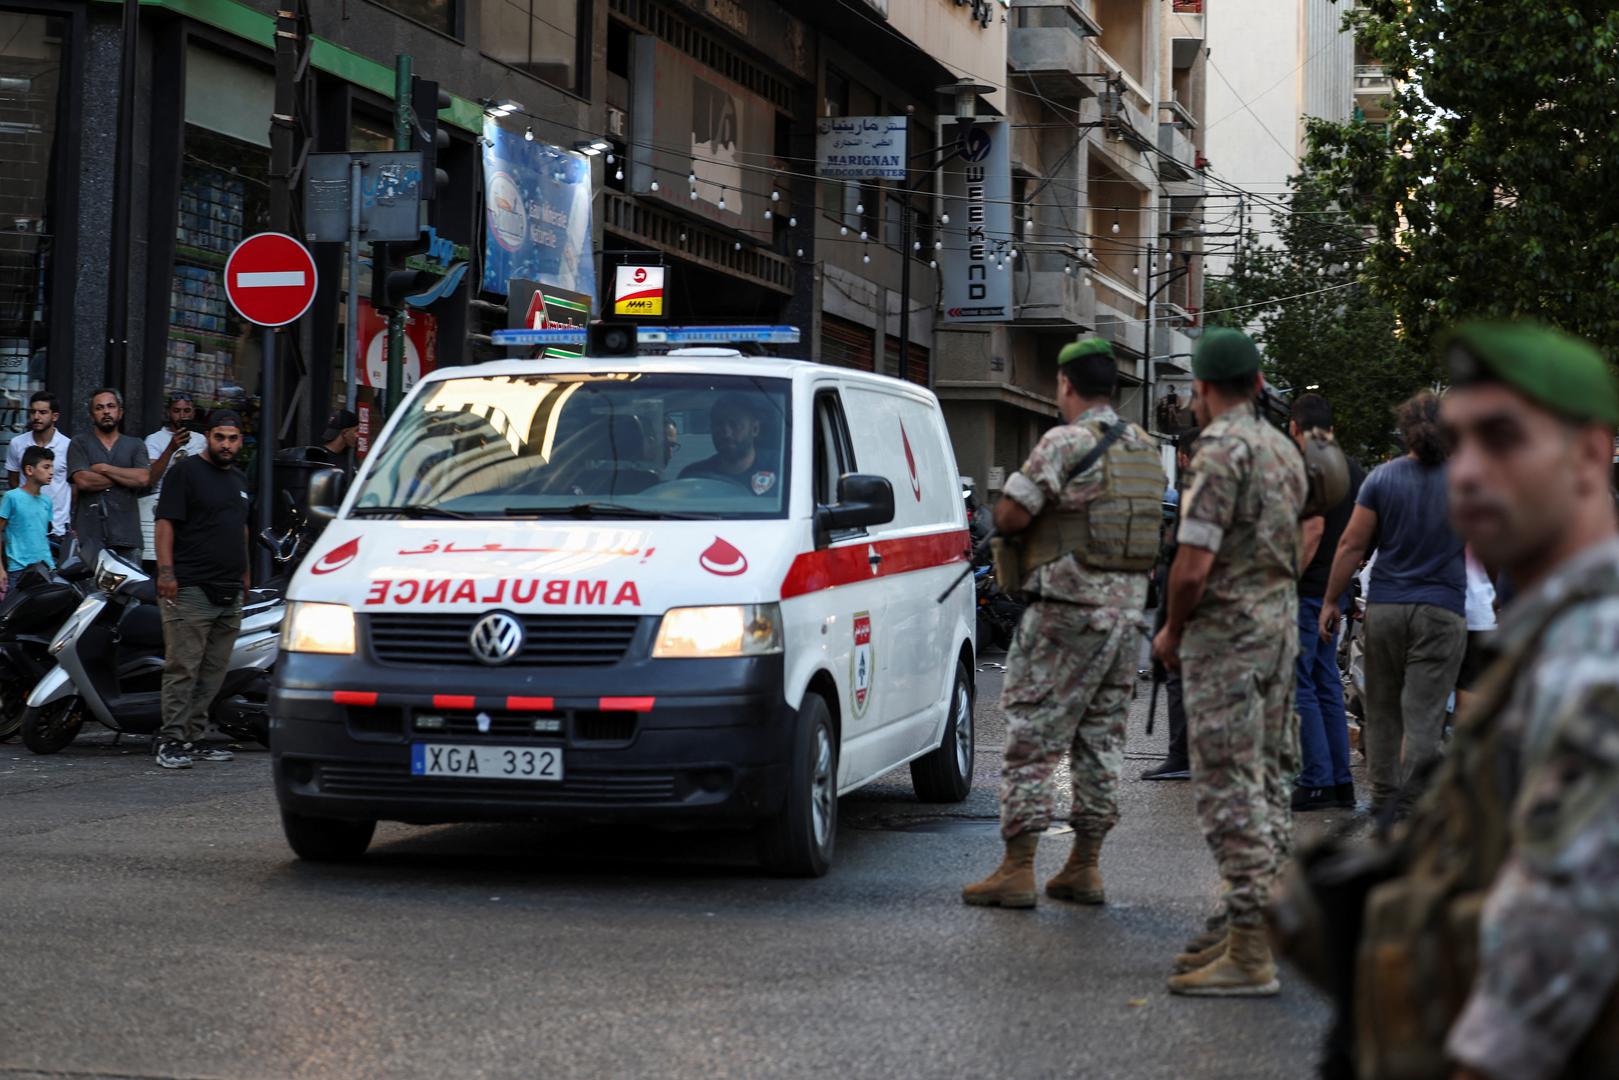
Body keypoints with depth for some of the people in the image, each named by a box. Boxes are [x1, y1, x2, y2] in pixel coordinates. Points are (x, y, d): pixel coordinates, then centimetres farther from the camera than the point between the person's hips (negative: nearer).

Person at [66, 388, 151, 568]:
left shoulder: (135, 445, 16)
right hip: (90, 534, -2)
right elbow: (83, 480, -5)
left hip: (126, 535, 2)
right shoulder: (79, 443, 11)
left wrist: (103, 468, -1)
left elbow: (143, 478, -2)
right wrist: (126, 478, 0)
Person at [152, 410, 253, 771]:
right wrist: (165, 571, -19)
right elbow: (165, 522, -10)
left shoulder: (239, 479, 20)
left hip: (229, 592, 8)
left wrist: (244, 573, 25)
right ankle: (171, 741, -8)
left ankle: (191, 738, 12)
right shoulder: (187, 471, -3)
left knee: (213, 672, 7)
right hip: (190, 589, -8)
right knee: (183, 669, -9)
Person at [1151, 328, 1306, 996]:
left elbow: (1193, 568, -20)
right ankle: (1249, 925, 22)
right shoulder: (1283, 450, 14)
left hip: (1226, 633, -10)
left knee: (1230, 789, -8)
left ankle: (1249, 957, -8)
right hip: (1280, 622, 10)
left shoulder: (1220, 451, -16)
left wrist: (1172, 632, -4)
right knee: (1265, 782, 14)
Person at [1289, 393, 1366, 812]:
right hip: (1336, 590, 9)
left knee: (1298, 686, -4)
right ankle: (1341, 782, 15)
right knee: (1327, 685, 13)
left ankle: (1317, 781, -4)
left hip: (1308, 590, -9)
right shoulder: (1355, 470, 13)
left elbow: (1314, 528, -23)